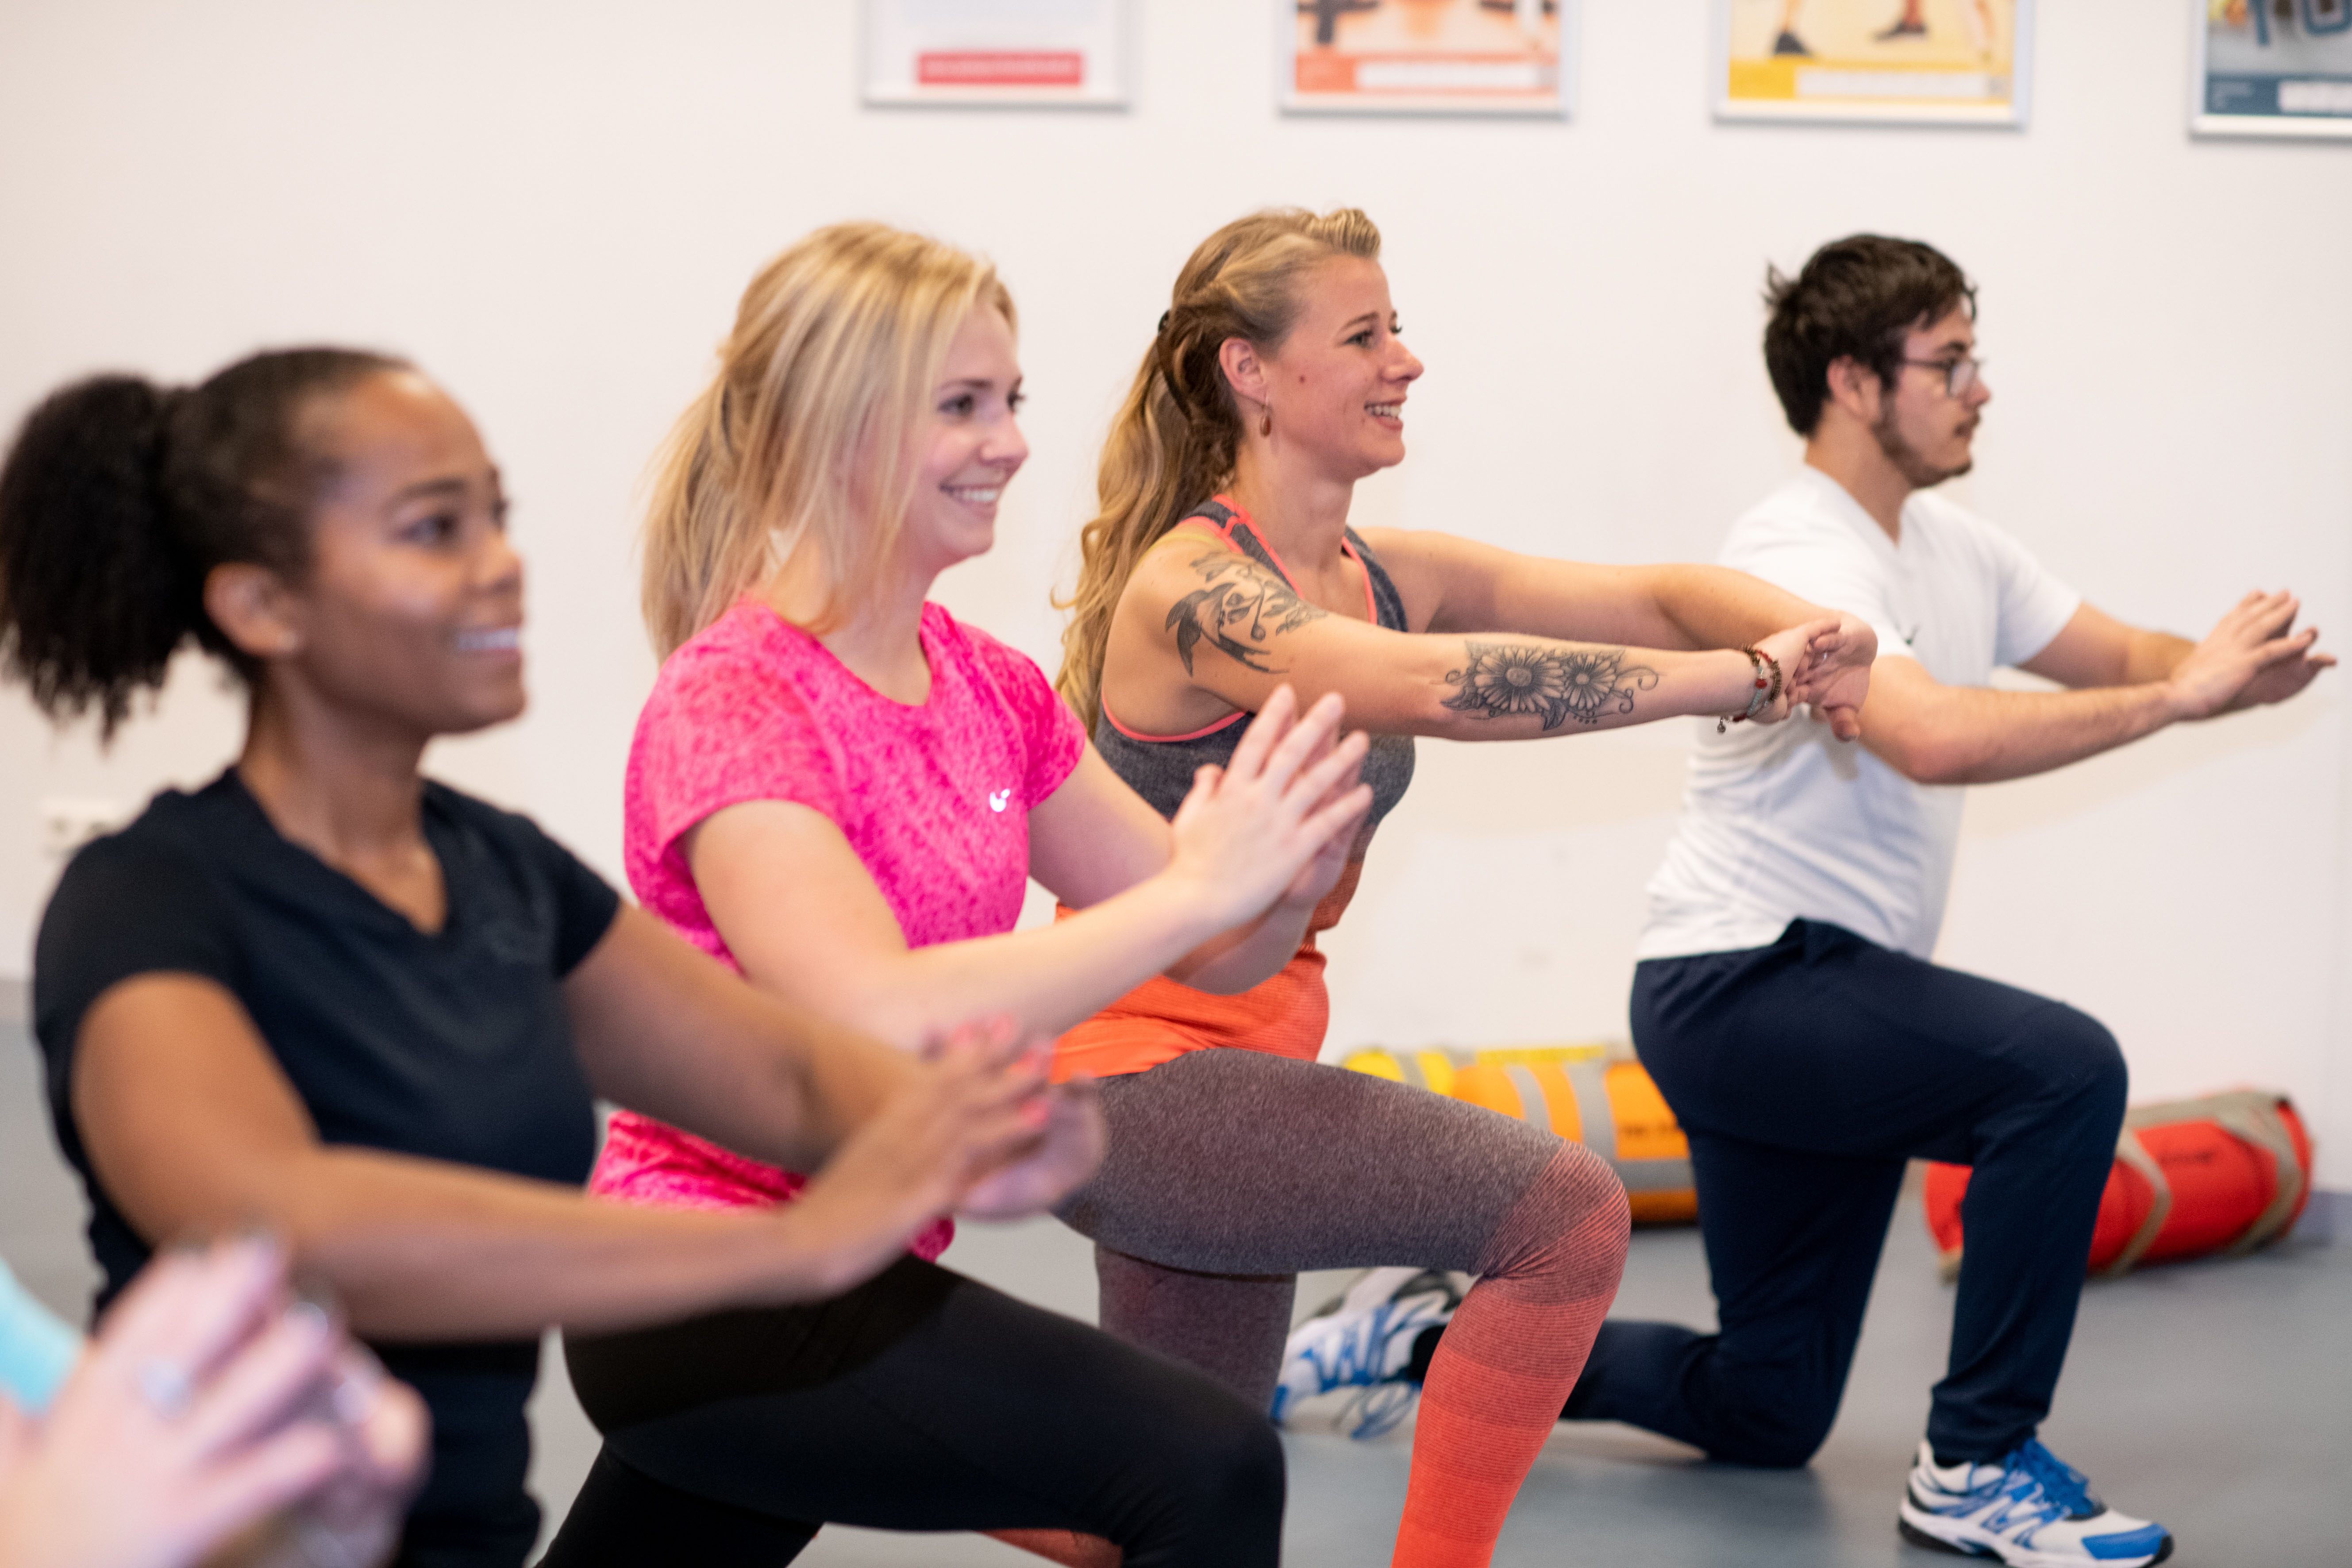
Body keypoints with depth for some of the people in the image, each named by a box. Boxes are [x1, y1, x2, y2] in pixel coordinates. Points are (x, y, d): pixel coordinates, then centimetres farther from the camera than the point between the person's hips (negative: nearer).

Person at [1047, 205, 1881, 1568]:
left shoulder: (1383, 577, 7)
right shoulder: (1191, 590, -18)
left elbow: (1656, 596, 0)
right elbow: (1438, 687, -35)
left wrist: (1806, 637, -21)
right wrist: (1743, 680, -35)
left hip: (1235, 1068, 9)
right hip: (1135, 1074, -9)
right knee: (1563, 1211, -23)